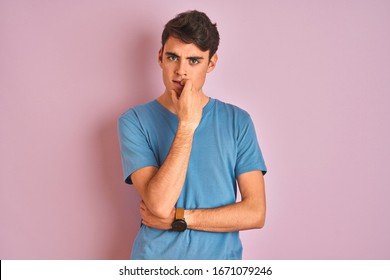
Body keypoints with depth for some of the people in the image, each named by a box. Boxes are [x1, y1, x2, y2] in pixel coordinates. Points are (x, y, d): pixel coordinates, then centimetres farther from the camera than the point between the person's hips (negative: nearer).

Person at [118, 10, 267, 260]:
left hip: (221, 257, 1)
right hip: (156, 258, -1)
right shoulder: (135, 121, -10)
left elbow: (256, 213, -10)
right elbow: (160, 206, -21)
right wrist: (187, 124, -23)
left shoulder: (237, 121, -6)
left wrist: (177, 218, -15)